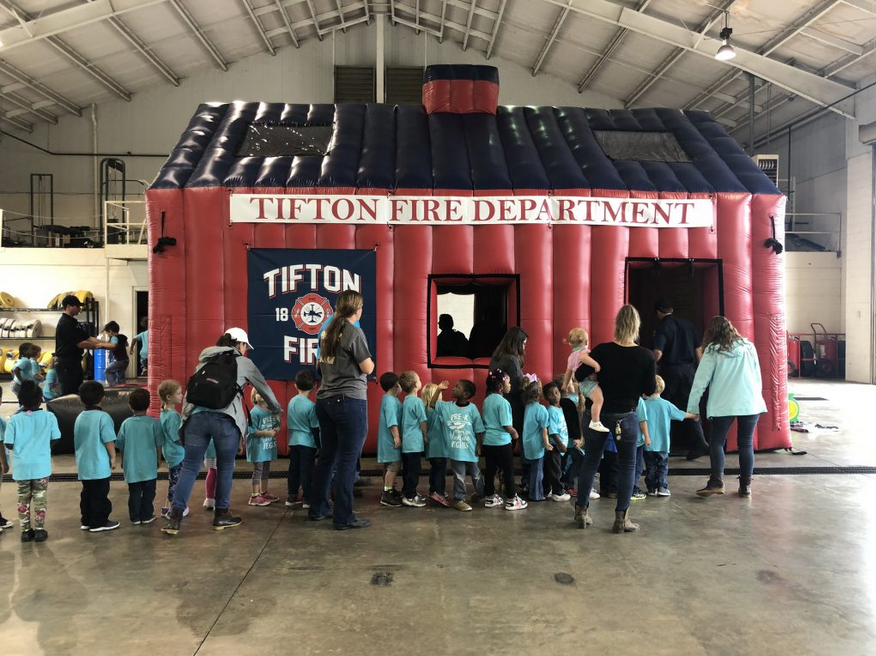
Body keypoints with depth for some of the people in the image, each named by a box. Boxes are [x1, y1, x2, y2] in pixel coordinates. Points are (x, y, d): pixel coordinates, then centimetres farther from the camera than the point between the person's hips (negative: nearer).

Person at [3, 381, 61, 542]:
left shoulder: (14, 419, -8)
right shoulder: (49, 417, -9)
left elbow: (8, 444, -7)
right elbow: (55, 439, -2)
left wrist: (21, 444, 12)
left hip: (21, 466, 1)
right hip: (41, 465, -1)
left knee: (23, 499, 14)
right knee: (39, 498, 10)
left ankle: (25, 531, 19)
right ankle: (39, 530, 14)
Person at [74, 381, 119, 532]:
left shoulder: (80, 418, 6)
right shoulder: (103, 417, -15)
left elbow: (76, 441, 14)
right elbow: (109, 441, -15)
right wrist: (113, 457, -2)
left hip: (83, 465, 7)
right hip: (99, 465, -7)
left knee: (87, 493, 16)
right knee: (100, 495, 2)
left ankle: (87, 521, 23)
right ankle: (99, 522, 7)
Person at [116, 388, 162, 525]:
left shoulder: (126, 423, -4)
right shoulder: (153, 423, -8)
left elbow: (121, 446, 3)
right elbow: (159, 445, -4)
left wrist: (123, 462, 17)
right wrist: (158, 459, 11)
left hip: (131, 465, 2)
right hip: (149, 465, -2)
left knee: (134, 492, 10)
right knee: (148, 492, 10)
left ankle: (135, 517, 14)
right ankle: (146, 515, 13)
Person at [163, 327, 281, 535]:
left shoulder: (205, 360, 26)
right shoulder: (243, 362, 17)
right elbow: (264, 388, 28)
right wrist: (276, 408, 43)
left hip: (196, 416, 3)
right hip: (225, 419, -3)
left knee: (189, 467, 8)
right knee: (225, 468, 12)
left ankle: (174, 518, 4)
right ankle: (221, 516, 22)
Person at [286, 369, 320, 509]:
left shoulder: (291, 401, 4)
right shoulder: (311, 405, -15)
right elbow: (315, 428, -11)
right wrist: (319, 446, -3)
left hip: (293, 441, 6)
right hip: (307, 442, -6)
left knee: (293, 469, 12)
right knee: (307, 470, 1)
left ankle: (291, 497, 19)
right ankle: (307, 499, 4)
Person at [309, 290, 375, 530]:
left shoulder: (326, 332, 11)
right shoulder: (354, 333, -11)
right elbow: (368, 369, -10)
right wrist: (368, 360, 9)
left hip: (325, 400, 8)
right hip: (349, 401, -7)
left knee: (327, 456, 16)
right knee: (348, 460, -1)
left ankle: (318, 509, 25)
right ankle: (343, 517, 4)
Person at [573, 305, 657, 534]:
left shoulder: (602, 350, -9)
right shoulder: (646, 356, -10)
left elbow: (579, 376, -6)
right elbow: (650, 390, -3)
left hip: (596, 414, 2)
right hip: (625, 418, -1)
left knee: (590, 462, 15)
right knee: (627, 466, 12)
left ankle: (581, 512, 21)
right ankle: (621, 519, 10)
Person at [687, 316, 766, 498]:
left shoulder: (713, 350, 1)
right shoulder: (748, 346, 10)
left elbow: (700, 380, -1)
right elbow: (758, 376, 14)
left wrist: (692, 408, 4)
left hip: (724, 404, -3)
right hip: (750, 403, 3)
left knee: (717, 442, 6)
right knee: (746, 444, 9)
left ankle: (717, 481, -8)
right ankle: (745, 486, 9)